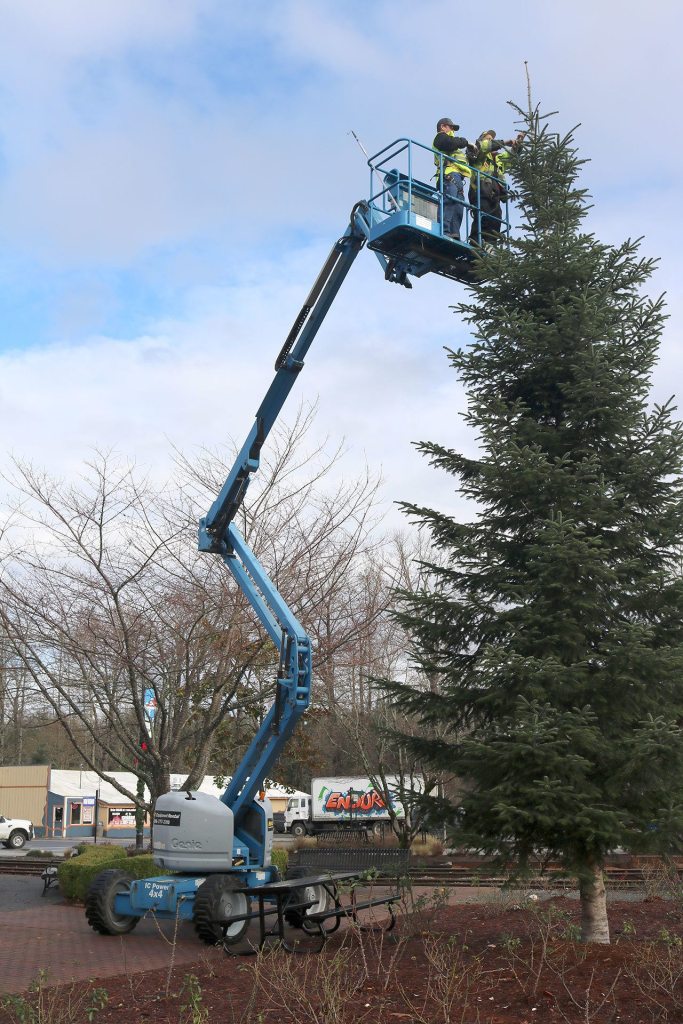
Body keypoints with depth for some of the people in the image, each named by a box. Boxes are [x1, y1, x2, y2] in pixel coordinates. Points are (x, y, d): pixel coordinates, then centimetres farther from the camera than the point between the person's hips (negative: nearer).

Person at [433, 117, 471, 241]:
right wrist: (465, 142, 8)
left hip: (457, 177, 10)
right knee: (449, 202, -24)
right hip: (450, 174, -10)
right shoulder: (441, 137, 12)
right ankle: (444, 232, -36)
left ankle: (455, 235, -11)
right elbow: (453, 143, -9)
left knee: (458, 207, -2)